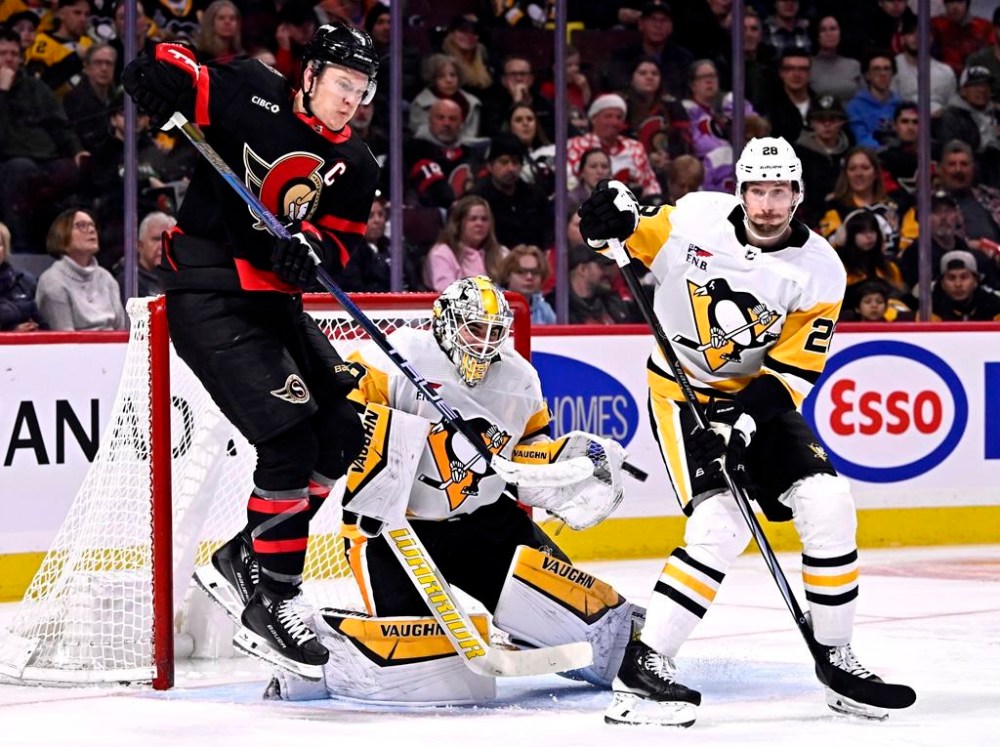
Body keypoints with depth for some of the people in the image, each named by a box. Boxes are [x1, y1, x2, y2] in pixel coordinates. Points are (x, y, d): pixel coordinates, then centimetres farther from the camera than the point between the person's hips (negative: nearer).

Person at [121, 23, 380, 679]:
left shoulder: (355, 166, 8)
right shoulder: (251, 95, -9)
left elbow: (340, 239, 4)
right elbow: (172, 71, -5)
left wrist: (312, 248, -18)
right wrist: (162, 71, -28)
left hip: (274, 300, 8)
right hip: (207, 297, -8)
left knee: (341, 437, 7)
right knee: (291, 439, -17)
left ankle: (241, 561, 18)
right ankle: (267, 606, -9)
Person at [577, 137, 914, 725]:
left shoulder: (819, 272, -13)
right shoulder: (695, 217, -14)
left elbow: (791, 371, -14)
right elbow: (639, 241, 4)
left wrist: (746, 421, -28)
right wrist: (616, 222, -20)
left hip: (758, 394, 3)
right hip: (682, 390, -3)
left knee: (829, 505, -10)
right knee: (721, 528, -21)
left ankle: (837, 659, 7)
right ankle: (643, 666, -17)